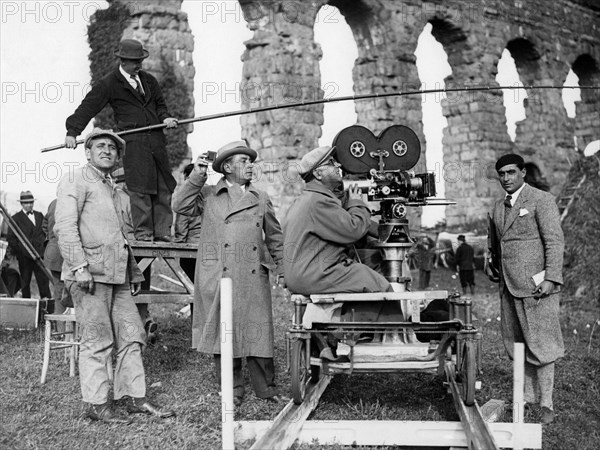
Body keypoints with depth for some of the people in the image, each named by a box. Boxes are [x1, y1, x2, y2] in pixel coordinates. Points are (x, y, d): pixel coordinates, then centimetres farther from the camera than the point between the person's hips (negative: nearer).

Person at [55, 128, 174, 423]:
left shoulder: (118, 194, 25)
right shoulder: (75, 181, 0)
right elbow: (65, 226, -11)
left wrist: (134, 274, 19)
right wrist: (79, 266, -21)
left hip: (118, 276, 8)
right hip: (89, 274, -8)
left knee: (131, 335, 6)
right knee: (97, 340, -6)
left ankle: (134, 397, 14)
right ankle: (97, 404, 1)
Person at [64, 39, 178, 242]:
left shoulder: (149, 80, 19)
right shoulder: (109, 84, 2)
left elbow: (160, 104, 27)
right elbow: (87, 107, -2)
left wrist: (165, 117, 5)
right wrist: (72, 132, -9)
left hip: (156, 140, 6)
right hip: (132, 141, -6)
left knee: (163, 186, 3)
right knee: (139, 187, -10)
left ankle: (162, 231, 8)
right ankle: (143, 232, -5)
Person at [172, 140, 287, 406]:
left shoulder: (261, 199, 16)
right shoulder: (208, 195, 10)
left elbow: (274, 237, 20)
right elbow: (181, 206, -4)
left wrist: (284, 269, 13)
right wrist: (196, 177, -6)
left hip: (253, 278, 2)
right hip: (218, 276, -1)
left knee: (257, 331, 1)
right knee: (223, 332, 2)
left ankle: (266, 388, 11)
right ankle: (232, 390, 13)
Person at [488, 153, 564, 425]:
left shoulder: (541, 200, -4)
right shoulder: (498, 208, 16)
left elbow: (555, 241, -10)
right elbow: (493, 244, 27)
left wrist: (550, 279, -18)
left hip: (536, 284, -6)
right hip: (509, 287, 7)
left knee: (539, 345, -5)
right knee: (517, 345, 7)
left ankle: (546, 405, 1)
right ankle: (528, 397, 15)